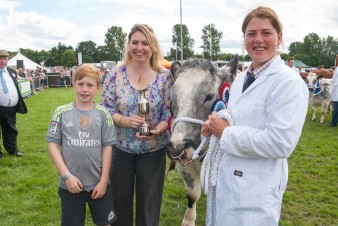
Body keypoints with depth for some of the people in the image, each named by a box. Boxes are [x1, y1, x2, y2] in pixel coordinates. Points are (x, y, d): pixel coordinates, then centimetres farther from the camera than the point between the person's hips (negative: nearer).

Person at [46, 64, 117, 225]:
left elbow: (107, 147, -4)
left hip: (99, 183, 1)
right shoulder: (62, 112, -5)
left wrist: (103, 181, -7)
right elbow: (53, 144, -5)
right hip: (71, 184, 0)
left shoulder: (103, 114, -5)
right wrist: (67, 176, -12)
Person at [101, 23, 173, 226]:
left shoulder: (165, 76, -6)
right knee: (119, 200, 18)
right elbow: (105, 109, -4)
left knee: (148, 201, 16)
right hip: (120, 148, 1)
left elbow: (169, 113, -6)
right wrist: (125, 120, -23)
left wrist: (157, 131, -25)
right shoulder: (116, 74, -5)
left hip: (153, 149, -1)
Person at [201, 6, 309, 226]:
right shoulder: (241, 78, 8)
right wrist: (214, 125, -2)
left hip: (257, 188, -7)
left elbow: (280, 143, -25)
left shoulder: (289, 82, -17)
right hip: (225, 179, 8)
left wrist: (225, 133, -19)